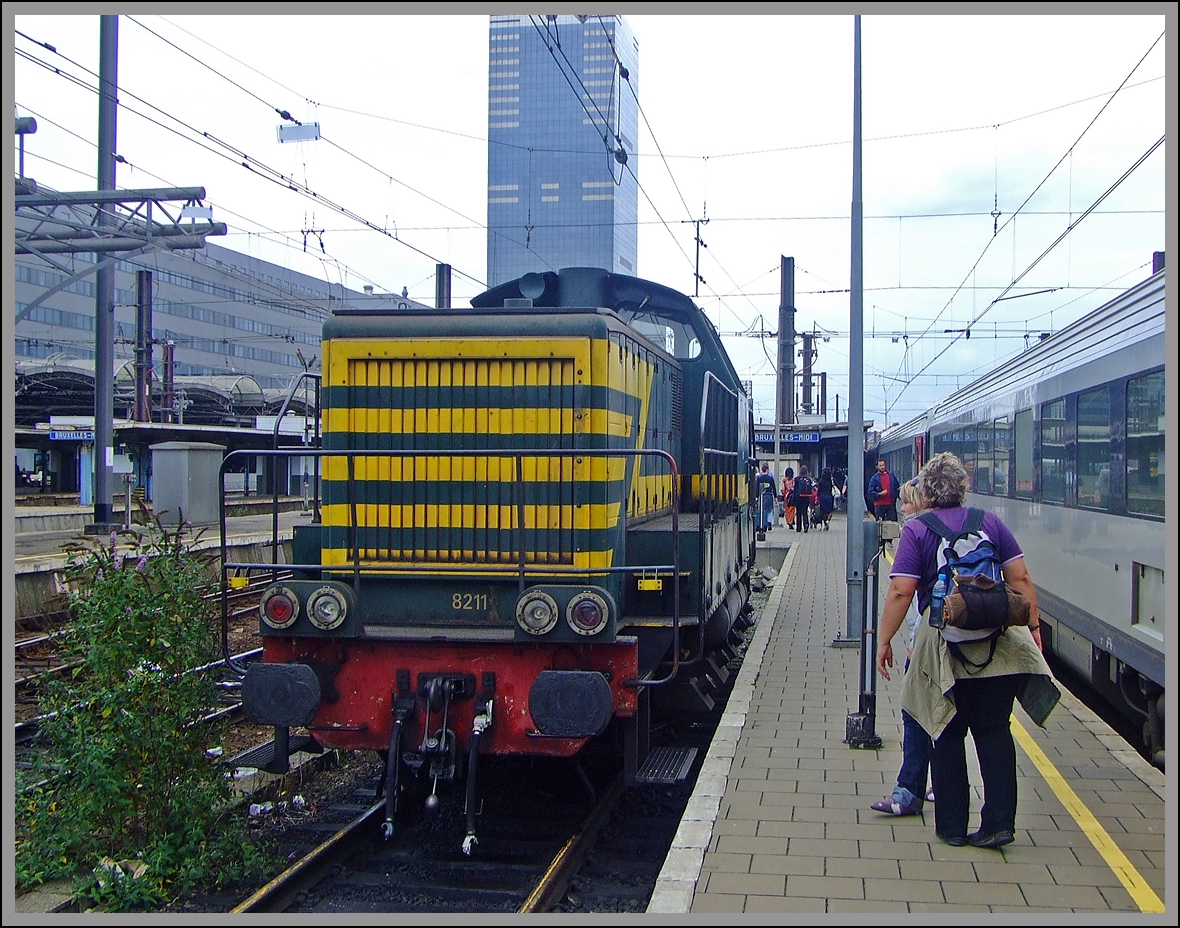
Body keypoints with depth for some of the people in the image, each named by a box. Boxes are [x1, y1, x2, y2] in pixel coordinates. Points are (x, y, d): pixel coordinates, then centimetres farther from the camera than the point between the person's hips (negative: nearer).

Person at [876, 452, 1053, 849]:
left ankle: (952, 826, 15)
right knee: (994, 730, 10)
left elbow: (901, 591, -13)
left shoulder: (916, 531, -5)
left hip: (945, 647, -2)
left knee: (947, 735, 10)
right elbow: (1020, 577, 2)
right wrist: (1033, 626, 10)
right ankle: (999, 822, 6)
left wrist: (884, 640, -6)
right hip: (1000, 645, 2)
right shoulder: (990, 522, 4)